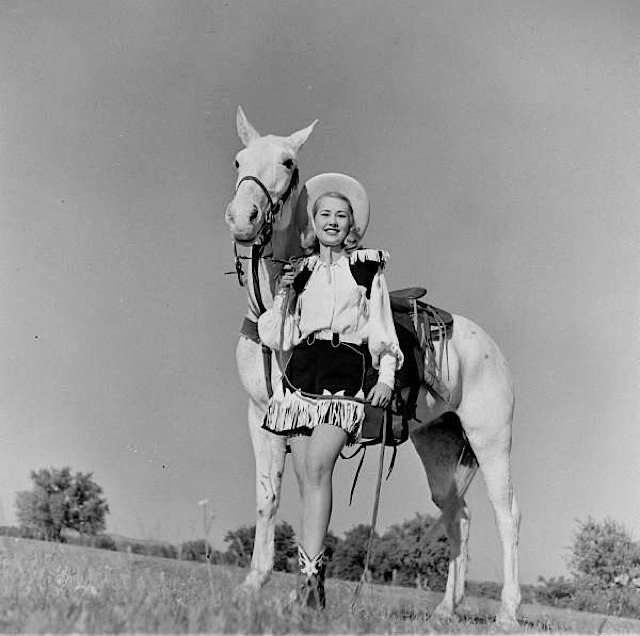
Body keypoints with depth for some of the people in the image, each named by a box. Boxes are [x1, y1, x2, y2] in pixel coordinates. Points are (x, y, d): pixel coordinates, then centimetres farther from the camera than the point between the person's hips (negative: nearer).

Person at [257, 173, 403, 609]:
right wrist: (284, 297, -1)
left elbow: (382, 330, 10)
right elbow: (278, 340, 13)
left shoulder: (368, 269, 13)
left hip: (345, 375, -3)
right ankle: (313, 573, 6)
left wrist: (386, 379, -2)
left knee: (319, 466, -22)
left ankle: (310, 572, -26)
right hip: (300, 375, 4)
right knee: (305, 477, -1)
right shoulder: (301, 273, 18)